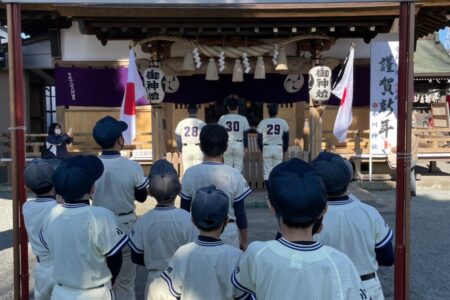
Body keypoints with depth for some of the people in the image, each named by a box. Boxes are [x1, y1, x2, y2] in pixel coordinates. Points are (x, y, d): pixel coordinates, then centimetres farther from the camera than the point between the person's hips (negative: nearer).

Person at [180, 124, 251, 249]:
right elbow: (240, 213, -6)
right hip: (228, 233, -1)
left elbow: (184, 210, -1)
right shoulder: (234, 175, -13)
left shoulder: (190, 173, -9)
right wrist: (244, 240, 8)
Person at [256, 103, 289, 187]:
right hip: (278, 148, 1)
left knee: (267, 171, 3)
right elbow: (286, 137, 7)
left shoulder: (263, 122, -2)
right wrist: (285, 149, 17)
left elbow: (259, 137, 3)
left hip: (267, 148, -1)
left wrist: (261, 148, 16)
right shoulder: (283, 122, 2)